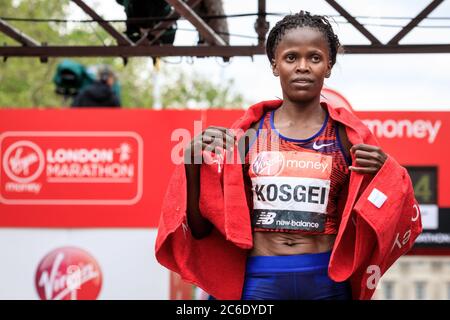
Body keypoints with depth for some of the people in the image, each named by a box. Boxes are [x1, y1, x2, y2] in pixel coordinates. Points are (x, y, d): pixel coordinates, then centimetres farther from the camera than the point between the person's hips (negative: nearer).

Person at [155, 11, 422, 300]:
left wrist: (380, 175, -10)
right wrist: (193, 164, -9)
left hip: (327, 281, 0)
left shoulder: (349, 135, 0)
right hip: (259, 280, 0)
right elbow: (201, 228, 5)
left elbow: (371, 227, 7)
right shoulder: (248, 133, 1)